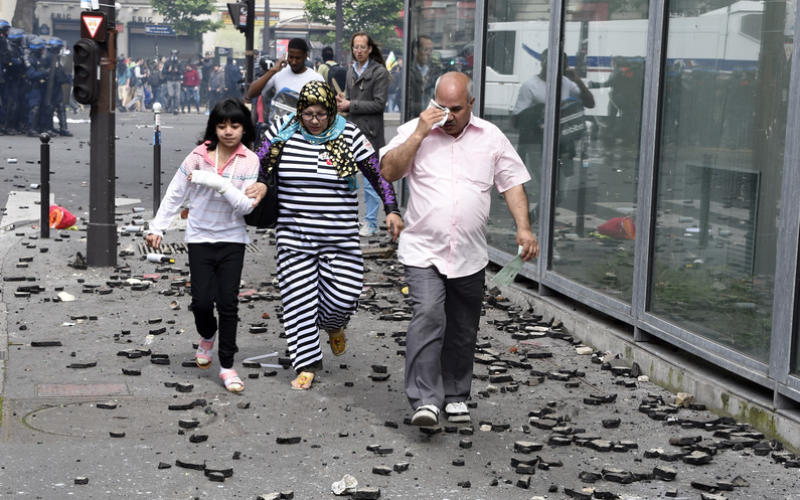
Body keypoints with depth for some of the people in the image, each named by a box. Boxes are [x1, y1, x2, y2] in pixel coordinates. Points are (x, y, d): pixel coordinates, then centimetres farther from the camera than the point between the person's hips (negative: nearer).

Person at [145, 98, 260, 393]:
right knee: (202, 301, -5)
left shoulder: (250, 161, -6)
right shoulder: (199, 156, -4)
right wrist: (158, 227, 5)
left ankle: (227, 366, 8)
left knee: (228, 302, -3)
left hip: (232, 240, -1)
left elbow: (247, 206, -13)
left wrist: (220, 184, -24)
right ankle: (207, 337, 29)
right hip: (200, 238, 1)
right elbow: (175, 194, 5)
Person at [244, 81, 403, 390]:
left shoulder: (349, 136, -2)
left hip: (339, 235, -1)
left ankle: (333, 326, 31)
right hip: (294, 234, 1)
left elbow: (378, 173, 2)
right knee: (299, 298, -1)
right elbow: (259, 164, 14)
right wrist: (260, 183, -6)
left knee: (344, 294, -5)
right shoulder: (283, 132, 1)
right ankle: (307, 364, 10)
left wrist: (392, 210, -5)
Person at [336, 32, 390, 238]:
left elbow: (379, 103, -13)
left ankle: (370, 222, 7)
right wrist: (342, 100, 2)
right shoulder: (351, 70, 13)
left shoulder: (379, 72, -8)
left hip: (369, 132, -7)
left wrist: (351, 105, -13)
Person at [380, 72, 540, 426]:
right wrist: (420, 132, -16)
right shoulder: (414, 131, 1)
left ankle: (455, 395, 29)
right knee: (428, 317, -20)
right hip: (423, 252, -3)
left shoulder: (491, 137, 7)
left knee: (463, 331, 12)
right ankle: (425, 401, -21)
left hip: (470, 256, 3)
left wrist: (524, 228, -5)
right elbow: (389, 172, -10)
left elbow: (512, 183, 8)